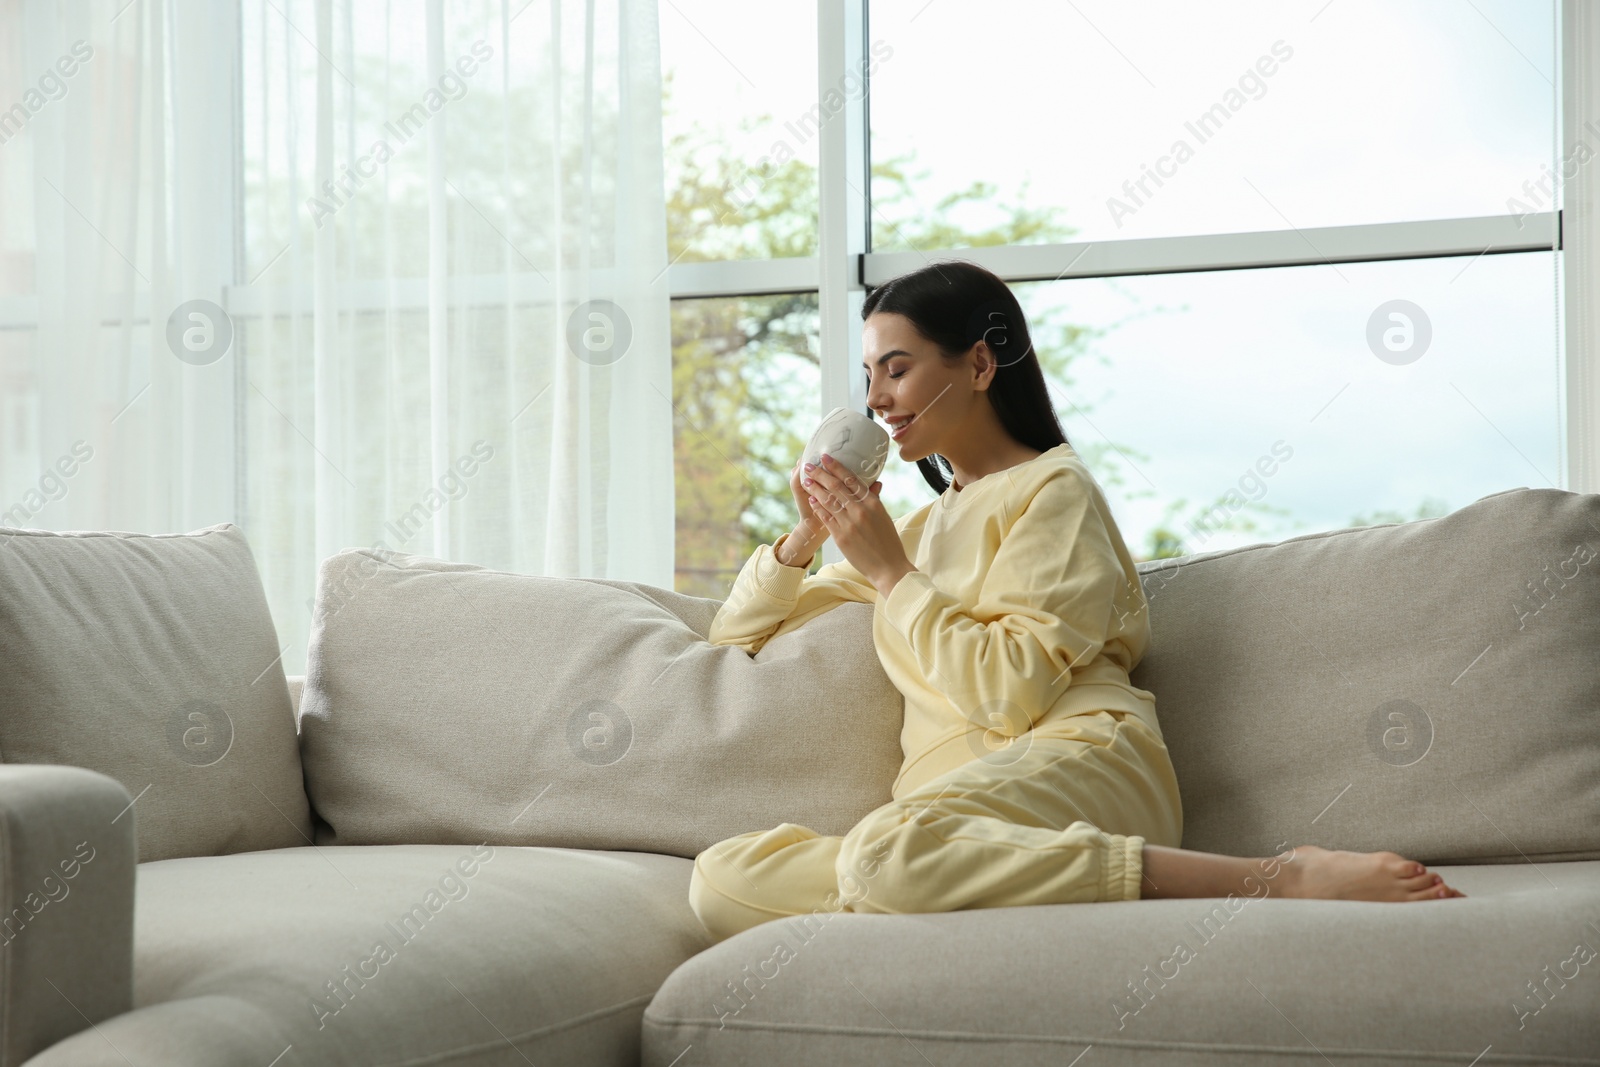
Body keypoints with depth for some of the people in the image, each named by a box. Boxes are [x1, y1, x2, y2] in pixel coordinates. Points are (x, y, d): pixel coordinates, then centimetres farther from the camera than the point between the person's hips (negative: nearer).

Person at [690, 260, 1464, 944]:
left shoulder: (1051, 489, 8)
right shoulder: (923, 526, 31)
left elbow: (1009, 689, -8)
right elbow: (737, 636, 35)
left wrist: (892, 573, 0)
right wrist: (805, 535, 18)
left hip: (1075, 760, -6)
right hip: (953, 798, 6)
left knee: (886, 852, -43)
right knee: (721, 880, -22)